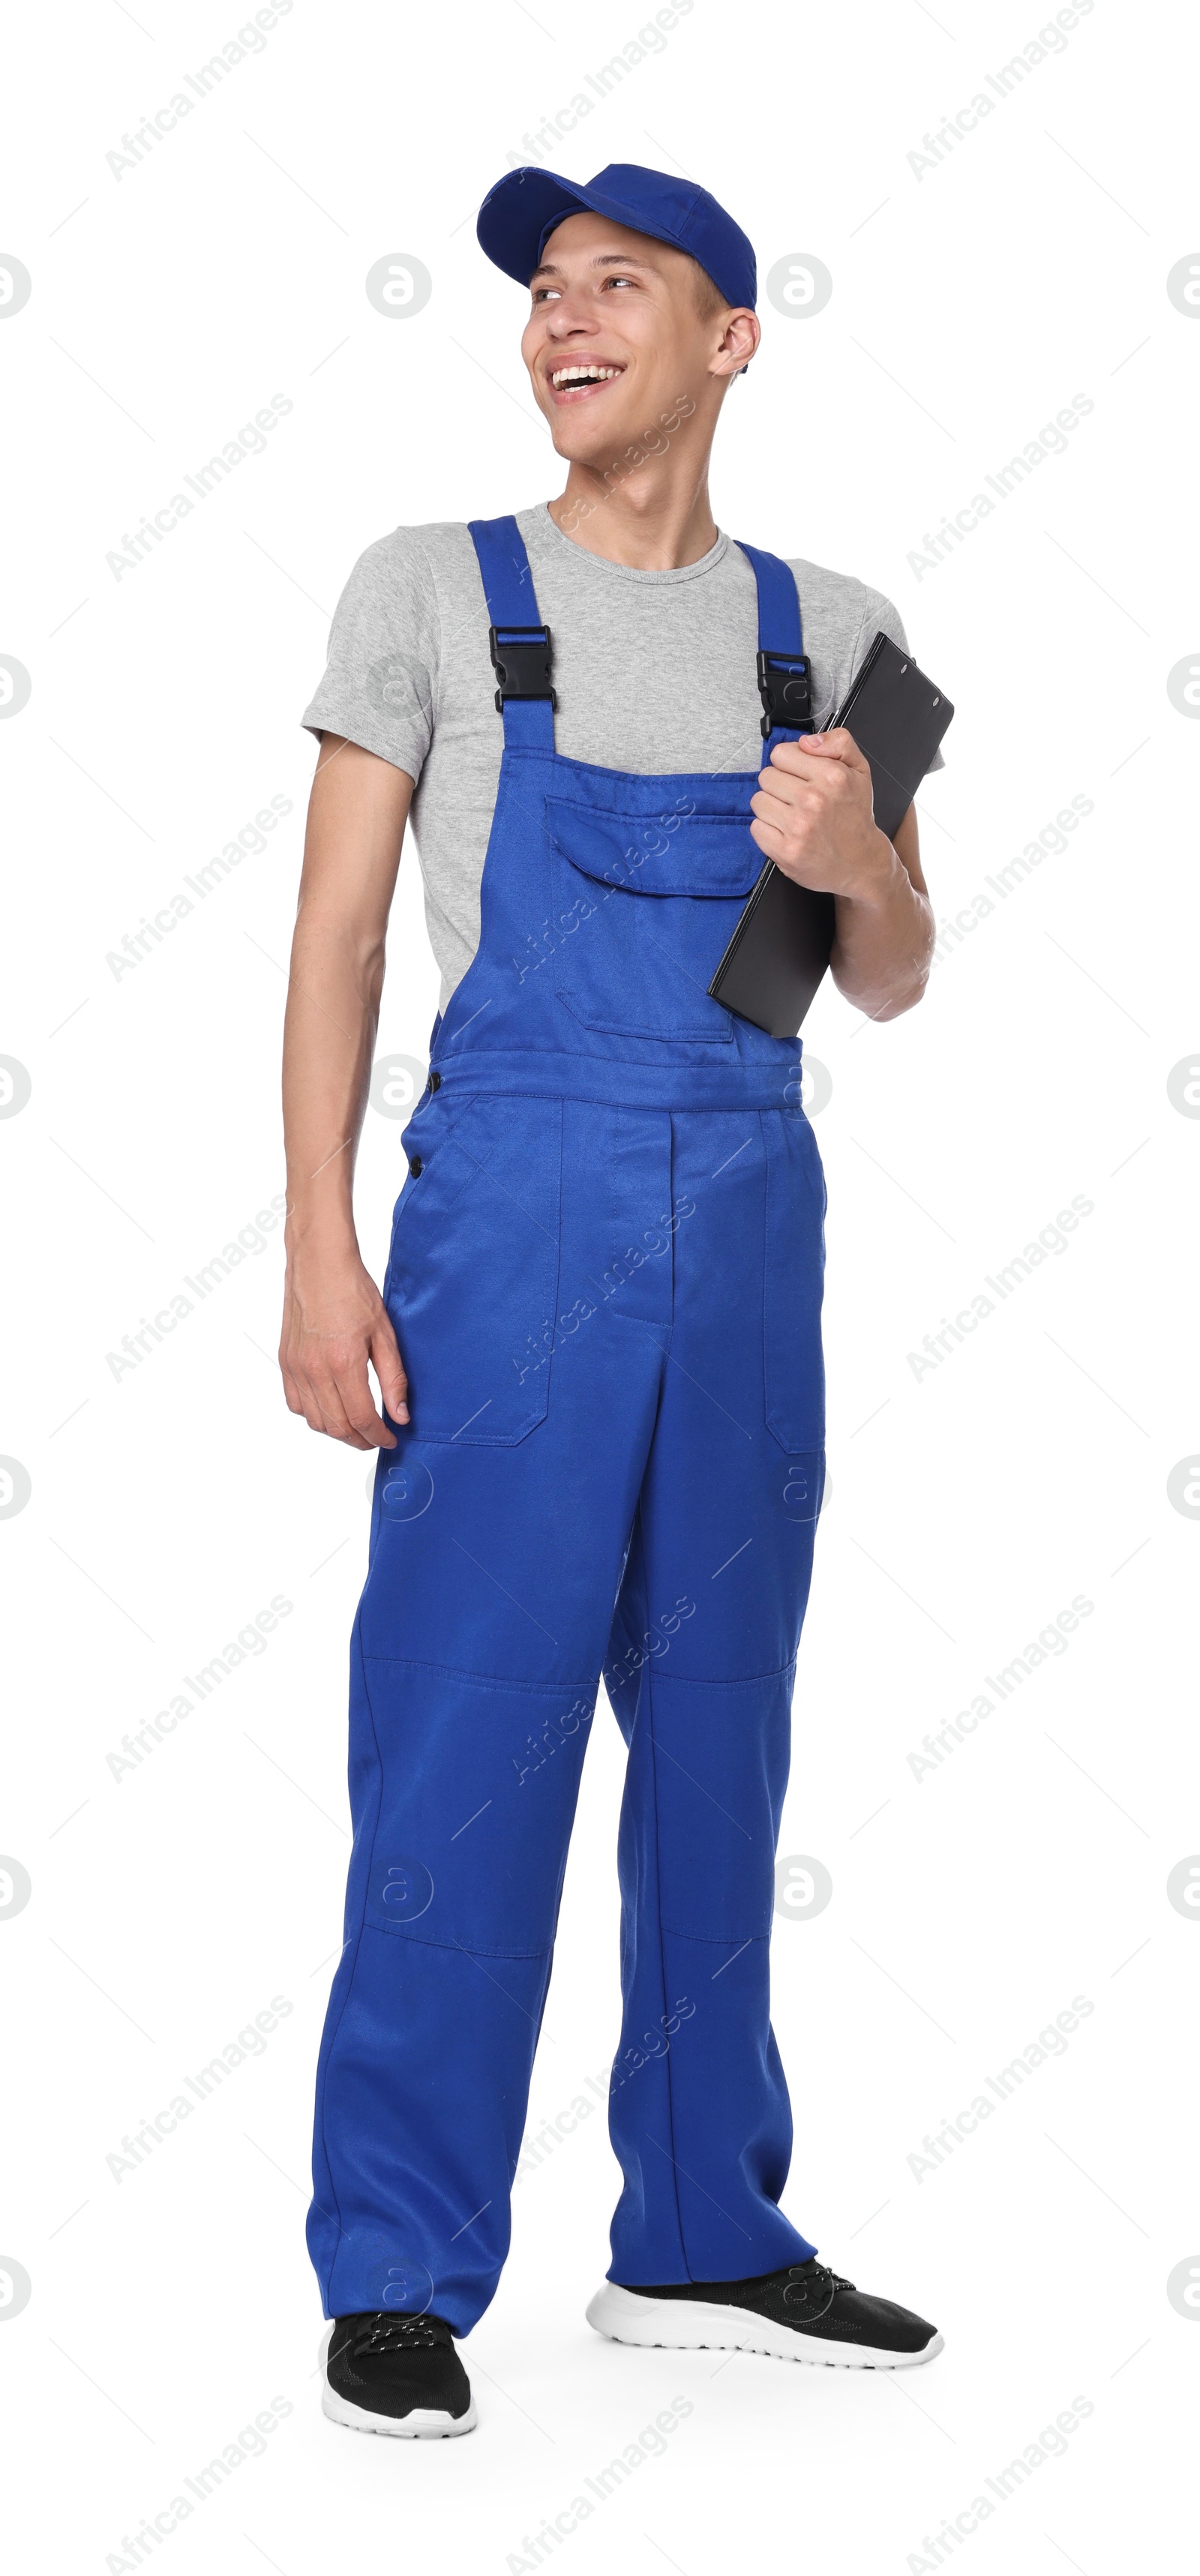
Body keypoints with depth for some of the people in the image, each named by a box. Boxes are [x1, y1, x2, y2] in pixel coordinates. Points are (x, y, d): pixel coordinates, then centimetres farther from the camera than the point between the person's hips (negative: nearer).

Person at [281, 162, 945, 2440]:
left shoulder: (831, 630, 12)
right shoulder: (432, 590, 5)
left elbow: (892, 987, 14)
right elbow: (339, 931, 1)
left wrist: (858, 860, -10)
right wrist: (319, 1255, -8)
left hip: (750, 1222, 4)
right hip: (515, 1203, -3)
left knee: (721, 1736, 9)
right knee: (463, 1739, -5)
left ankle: (700, 2237, 20)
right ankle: (399, 2278, 5)